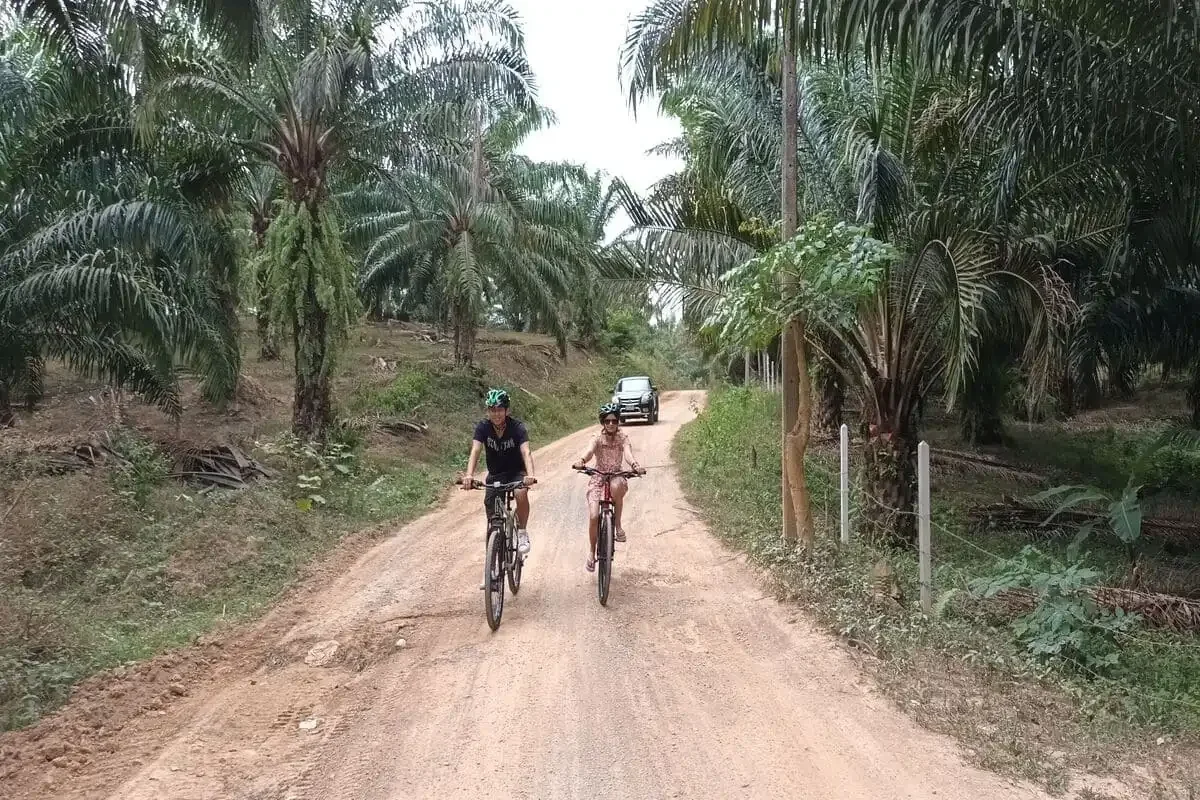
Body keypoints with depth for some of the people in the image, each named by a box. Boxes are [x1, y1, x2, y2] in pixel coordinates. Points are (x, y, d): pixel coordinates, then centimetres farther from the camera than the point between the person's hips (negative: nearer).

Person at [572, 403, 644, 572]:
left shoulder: (622, 439, -2)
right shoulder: (597, 440, -4)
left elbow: (628, 453, -22)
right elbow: (589, 451, -25)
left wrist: (635, 465, -45)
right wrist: (581, 461, -49)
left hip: (617, 477, 0)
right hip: (598, 479, 0)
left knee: (616, 486, -39)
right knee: (594, 516, -16)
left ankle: (618, 524, -21)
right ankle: (591, 550, 9)